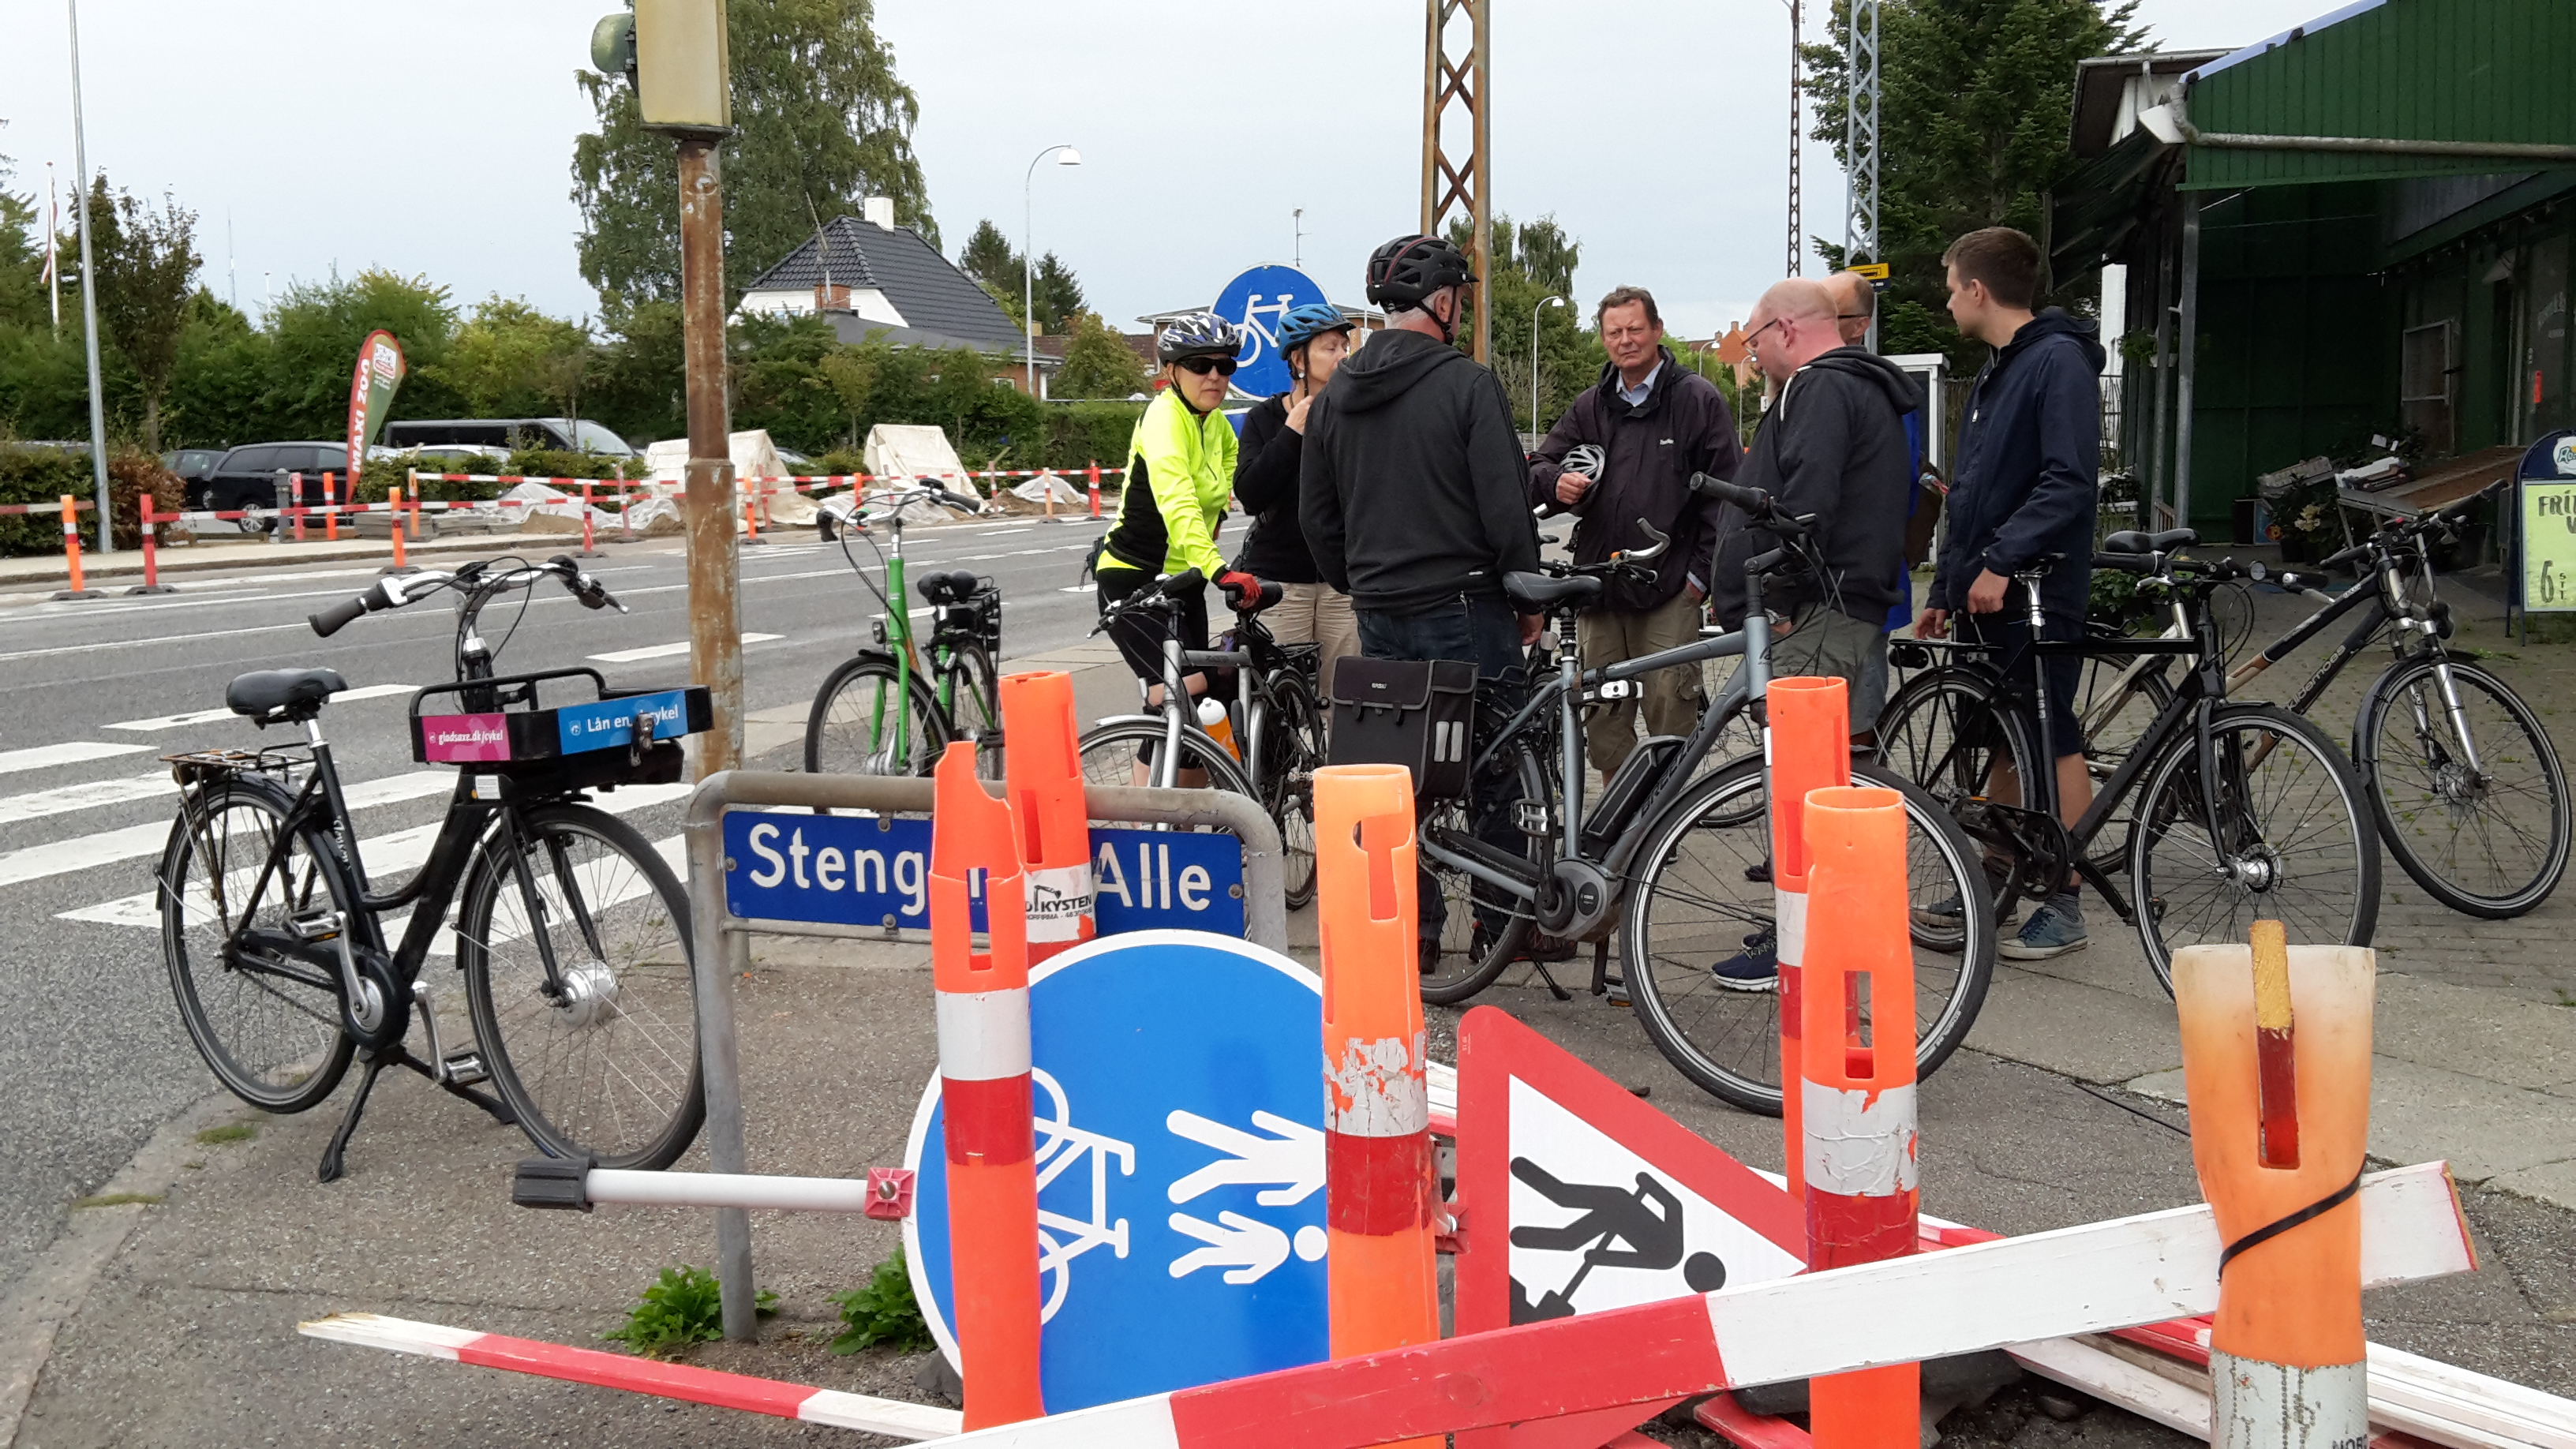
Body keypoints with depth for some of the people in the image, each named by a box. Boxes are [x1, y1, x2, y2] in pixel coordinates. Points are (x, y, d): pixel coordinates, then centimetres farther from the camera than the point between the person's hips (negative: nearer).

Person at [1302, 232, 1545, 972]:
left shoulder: (1334, 398, 8)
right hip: (1463, 606, -5)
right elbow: (1504, 506, -13)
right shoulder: (1467, 384, -10)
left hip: (1380, 615, 5)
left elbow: (1315, 517, 13)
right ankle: (1505, 916, 12)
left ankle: (1412, 928, 12)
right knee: (1498, 764, 7)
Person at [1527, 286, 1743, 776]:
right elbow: (1538, 468, 15)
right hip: (1599, 586, 5)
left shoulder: (1697, 399, 3)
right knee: (1603, 718, 6)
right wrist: (1557, 482, -10)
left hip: (1669, 591, -4)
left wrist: (1703, 571, -7)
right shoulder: (1590, 407, 17)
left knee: (1670, 713, -7)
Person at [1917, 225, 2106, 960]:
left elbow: (2072, 482, -23)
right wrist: (1945, 588, 21)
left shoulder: (2059, 361, -13)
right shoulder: (1994, 374, 17)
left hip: (2033, 593, -9)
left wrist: (2000, 559, -26)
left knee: (2053, 744, -2)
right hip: (1983, 595, 9)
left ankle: (2064, 906, 4)